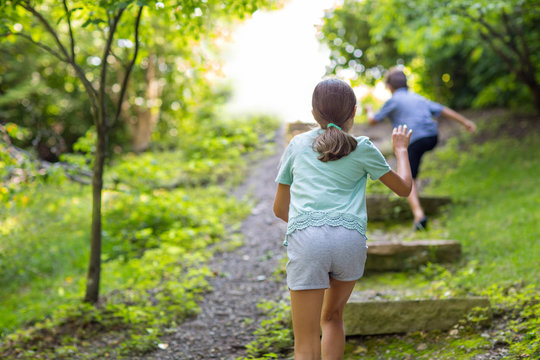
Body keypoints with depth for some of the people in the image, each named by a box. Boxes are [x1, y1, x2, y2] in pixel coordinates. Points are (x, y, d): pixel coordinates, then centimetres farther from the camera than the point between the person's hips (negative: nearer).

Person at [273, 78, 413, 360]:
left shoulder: (298, 144, 21)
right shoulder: (362, 149, 16)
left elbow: (279, 208, 25)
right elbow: (403, 188, 26)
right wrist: (401, 149, 42)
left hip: (306, 240, -1)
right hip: (350, 239, 1)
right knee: (332, 317, 26)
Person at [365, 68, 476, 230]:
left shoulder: (393, 101, 6)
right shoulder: (418, 98, 22)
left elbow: (373, 121, 12)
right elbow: (444, 110, 17)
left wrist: (369, 111, 35)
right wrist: (465, 122, 18)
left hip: (414, 141, -6)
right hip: (432, 138, 6)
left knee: (408, 181, -3)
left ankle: (418, 215, -23)